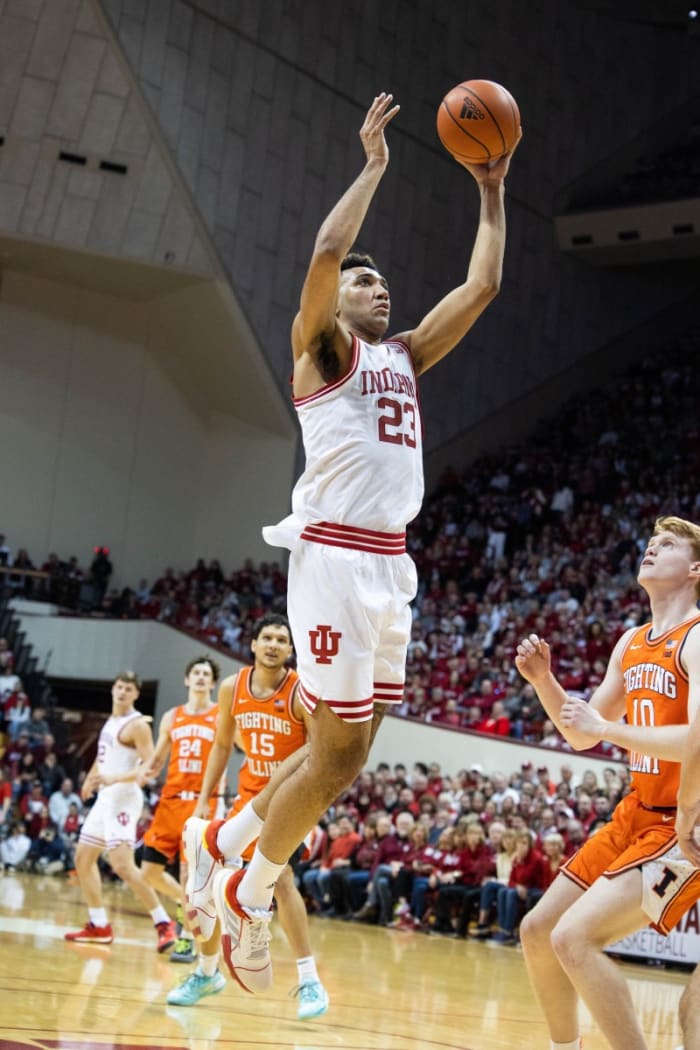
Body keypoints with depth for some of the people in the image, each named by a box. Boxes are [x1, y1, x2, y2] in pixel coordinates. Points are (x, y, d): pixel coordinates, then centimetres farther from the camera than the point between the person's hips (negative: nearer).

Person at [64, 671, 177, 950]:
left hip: (123, 798, -10)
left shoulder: (137, 725, -12)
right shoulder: (111, 721, 16)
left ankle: (163, 924, -20)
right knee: (83, 858, 14)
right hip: (105, 798, 10)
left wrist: (115, 778, -29)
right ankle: (99, 926, 19)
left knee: (122, 864, -22)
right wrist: (91, 778, 16)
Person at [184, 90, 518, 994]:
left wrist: (491, 194, 20)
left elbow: (482, 285, 21)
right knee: (337, 755, -7)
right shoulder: (321, 345, 1)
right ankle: (245, 896, 9)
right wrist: (373, 164, -8)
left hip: (389, 565, 8)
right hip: (335, 556, -8)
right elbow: (325, 252, -17)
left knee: (343, 750, 10)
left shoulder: (405, 356, 21)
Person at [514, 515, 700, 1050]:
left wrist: (606, 727, -22)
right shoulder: (632, 643, 12)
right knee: (538, 930, 13)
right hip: (638, 814, 9)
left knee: (574, 937, -21)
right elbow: (583, 736, 19)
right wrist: (543, 680, 3)